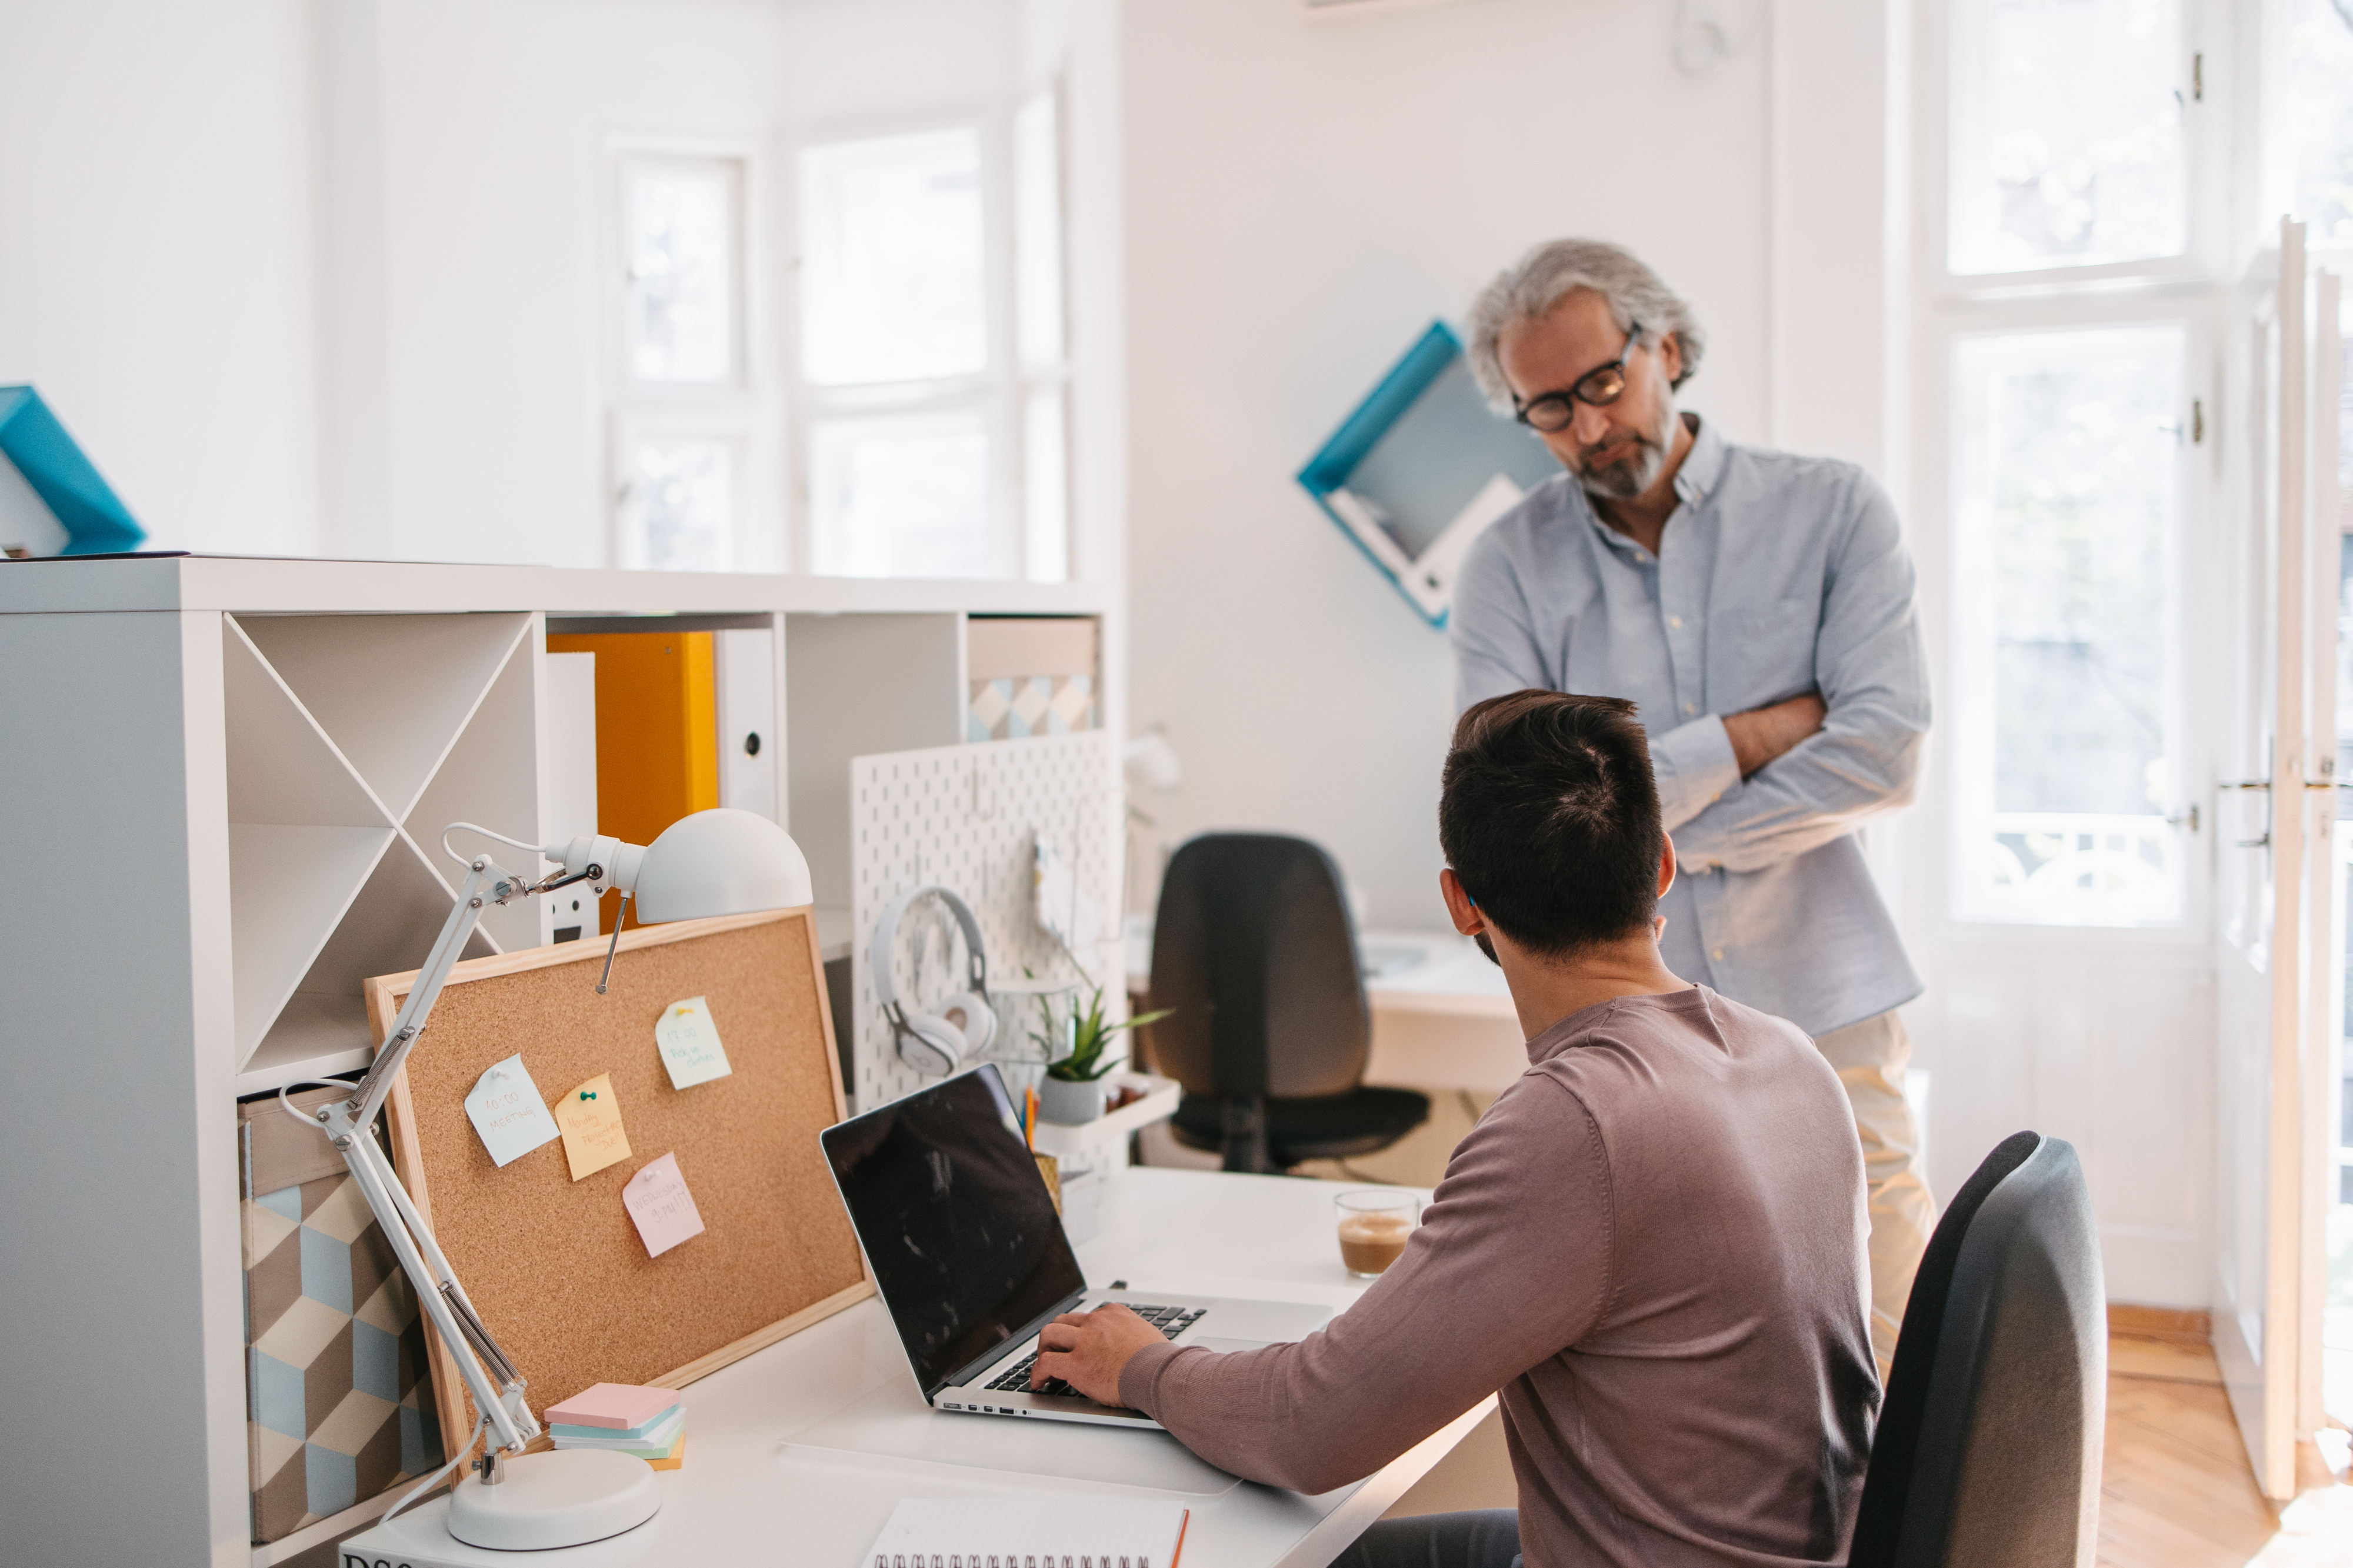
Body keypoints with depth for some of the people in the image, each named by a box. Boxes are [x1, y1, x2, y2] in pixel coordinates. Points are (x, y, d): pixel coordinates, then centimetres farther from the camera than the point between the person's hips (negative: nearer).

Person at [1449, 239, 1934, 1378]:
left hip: (1818, 1011, 0)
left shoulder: (1832, 513, 3)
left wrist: (1648, 848, -10)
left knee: (1904, 1364, 5)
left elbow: (1885, 752, -8)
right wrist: (1747, 738, -8)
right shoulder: (1508, 567, 3)